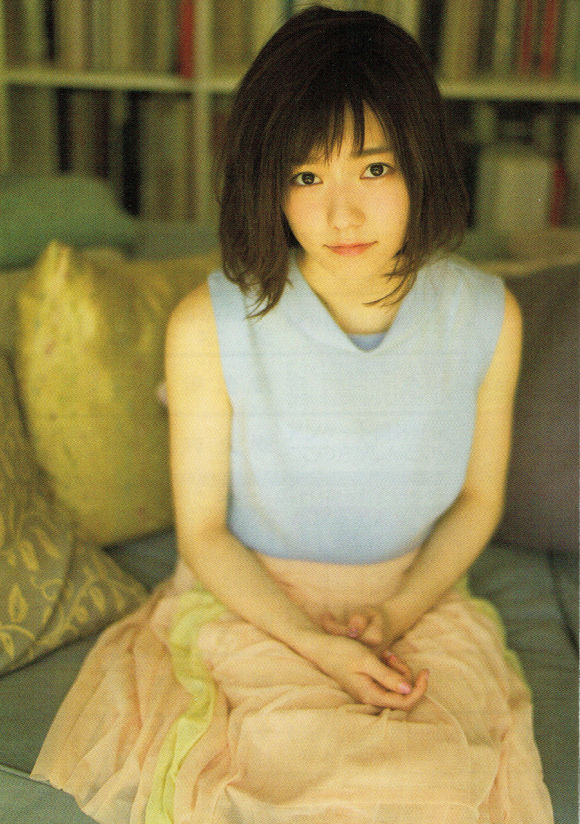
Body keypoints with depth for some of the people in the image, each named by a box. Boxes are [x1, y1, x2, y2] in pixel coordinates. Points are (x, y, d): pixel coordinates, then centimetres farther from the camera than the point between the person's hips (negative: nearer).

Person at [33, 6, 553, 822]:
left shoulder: (488, 318, -9)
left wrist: (396, 613, -11)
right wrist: (316, 643, -19)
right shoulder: (208, 327, -17)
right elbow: (202, 530, -7)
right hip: (251, 603, -1)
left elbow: (478, 500, 4)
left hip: (418, 598, 2)